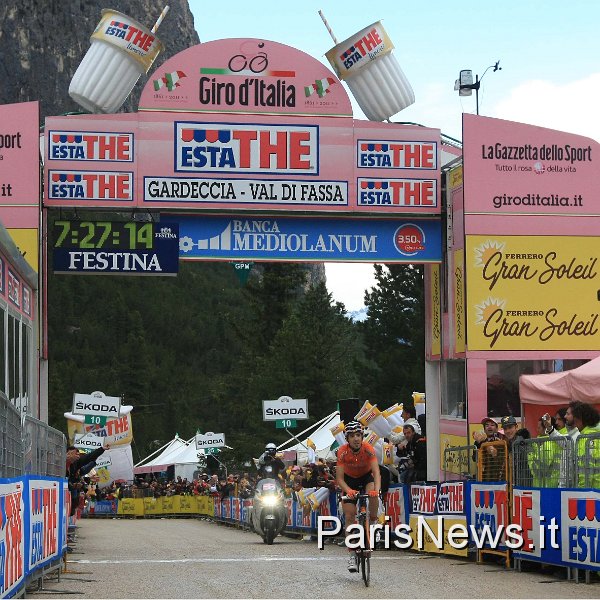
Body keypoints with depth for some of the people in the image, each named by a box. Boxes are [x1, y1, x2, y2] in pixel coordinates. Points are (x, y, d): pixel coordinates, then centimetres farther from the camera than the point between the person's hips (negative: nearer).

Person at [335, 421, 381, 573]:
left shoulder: (368, 449, -28)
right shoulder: (342, 452, -27)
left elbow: (376, 472, -35)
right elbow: (339, 478, -27)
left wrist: (377, 490, -53)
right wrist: (348, 491, -46)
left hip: (366, 476, 0)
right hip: (349, 480, 0)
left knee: (372, 494, -35)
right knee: (349, 516, -10)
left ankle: (373, 522, -7)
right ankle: (352, 555, -6)